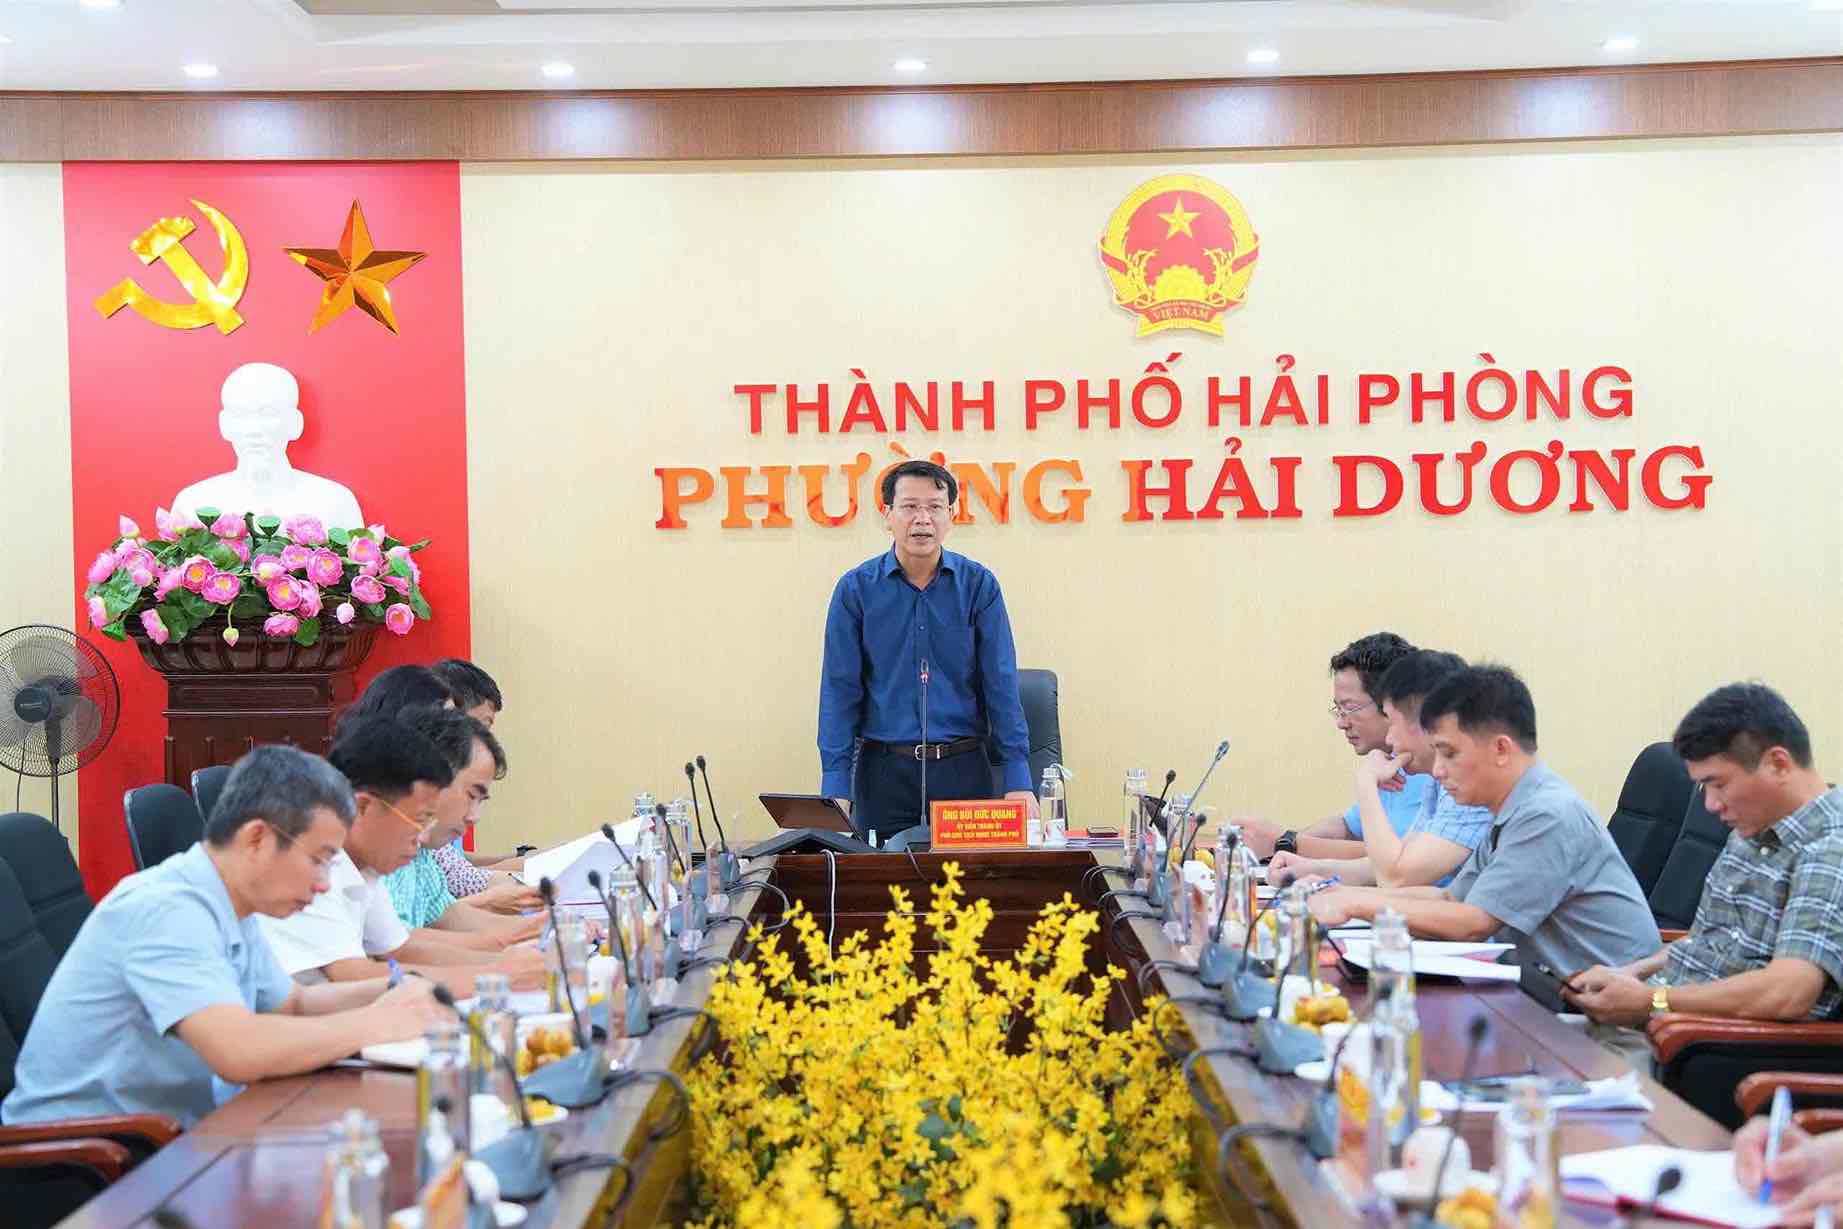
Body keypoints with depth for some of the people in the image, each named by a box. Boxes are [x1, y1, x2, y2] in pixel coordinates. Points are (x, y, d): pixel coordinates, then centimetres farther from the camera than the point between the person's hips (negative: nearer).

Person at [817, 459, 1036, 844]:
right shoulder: (856, 589, -1)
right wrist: (835, 787, -10)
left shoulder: (979, 585, 1)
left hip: (962, 768, 1)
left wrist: (1018, 781, -9)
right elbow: (840, 689, -2)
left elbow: (1001, 685, -2)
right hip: (884, 768, 0)